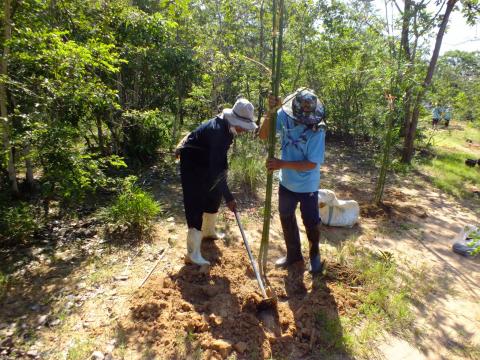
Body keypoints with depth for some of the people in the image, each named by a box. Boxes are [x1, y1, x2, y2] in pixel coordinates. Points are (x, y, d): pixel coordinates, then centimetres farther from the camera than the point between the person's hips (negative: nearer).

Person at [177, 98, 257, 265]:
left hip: (206, 161, 9)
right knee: (196, 204, -10)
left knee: (214, 195, 17)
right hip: (191, 161, -9)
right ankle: (192, 253, -2)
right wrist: (229, 197, -33)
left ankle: (208, 231, 38)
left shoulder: (227, 127, -4)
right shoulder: (218, 131, -33)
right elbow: (217, 168, -36)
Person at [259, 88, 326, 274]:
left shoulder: (317, 130, -25)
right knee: (287, 220, 19)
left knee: (311, 224, 12)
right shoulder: (284, 116, -15)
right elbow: (263, 135, -16)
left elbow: (311, 164, -25)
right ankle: (293, 253, 43)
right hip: (286, 183, 4)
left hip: (307, 187, -4)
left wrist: (282, 164, -33)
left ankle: (314, 255, 41)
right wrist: (270, 112, -30)